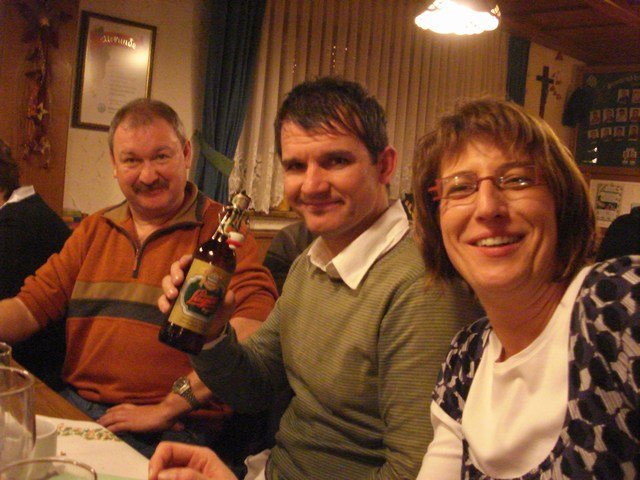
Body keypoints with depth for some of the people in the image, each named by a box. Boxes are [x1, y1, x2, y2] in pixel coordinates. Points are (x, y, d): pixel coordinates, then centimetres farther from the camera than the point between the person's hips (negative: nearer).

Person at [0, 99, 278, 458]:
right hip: (75, 407, 6)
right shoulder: (93, 230, 16)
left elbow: (253, 324, -18)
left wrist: (168, 407, -20)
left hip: (173, 430, -5)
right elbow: (32, 305, 14)